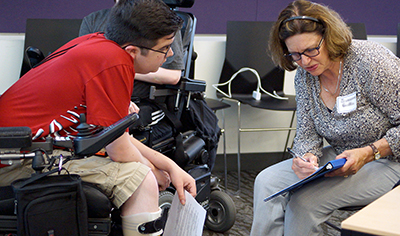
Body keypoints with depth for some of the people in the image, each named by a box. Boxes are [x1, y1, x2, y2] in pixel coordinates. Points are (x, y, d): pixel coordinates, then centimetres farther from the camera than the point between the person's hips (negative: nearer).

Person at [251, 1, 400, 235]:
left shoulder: (370, 62, -20)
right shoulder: (304, 75, 0)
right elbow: (307, 134, 2)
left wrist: (368, 153, -28)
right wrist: (307, 157, -20)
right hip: (341, 157, 7)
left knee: (305, 201, -26)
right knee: (267, 182, -13)